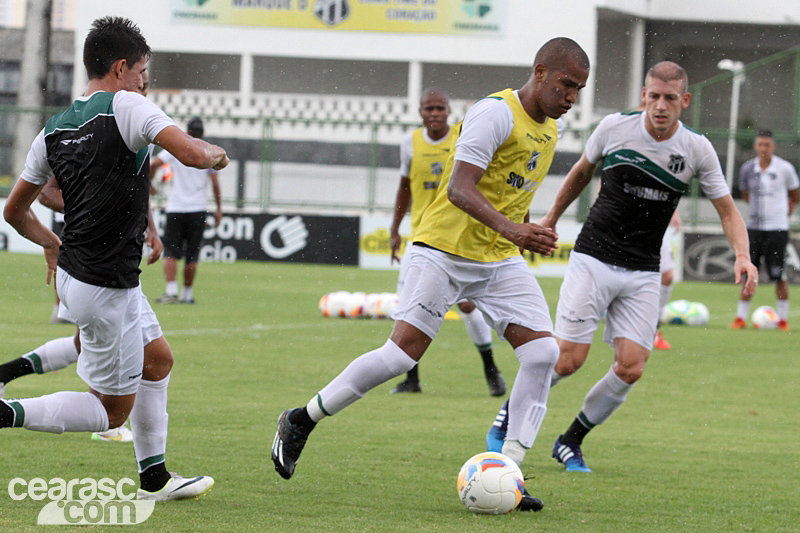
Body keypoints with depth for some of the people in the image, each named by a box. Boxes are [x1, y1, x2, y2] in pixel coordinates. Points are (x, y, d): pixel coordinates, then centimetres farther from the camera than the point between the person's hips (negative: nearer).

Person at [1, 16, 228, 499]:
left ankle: (155, 479, 30)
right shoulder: (126, 106, -16)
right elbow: (192, 154, -27)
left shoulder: (55, 128, 7)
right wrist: (215, 152, -4)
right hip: (107, 287, -9)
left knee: (155, 363, 24)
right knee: (113, 409, 1)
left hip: (73, 273, 9)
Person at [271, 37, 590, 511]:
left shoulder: (550, 130, 10)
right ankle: (301, 421, 5)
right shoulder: (496, 113, -17)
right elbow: (459, 189, -26)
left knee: (543, 352, -9)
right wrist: (512, 228, -39)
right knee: (402, 354, -12)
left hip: (501, 260, 8)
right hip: (445, 250, -8)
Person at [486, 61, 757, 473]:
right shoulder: (614, 127, -7)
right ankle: (510, 415, 16)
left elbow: (728, 211, 2)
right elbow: (582, 171, 13)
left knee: (631, 368, -10)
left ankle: (571, 442, 11)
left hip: (642, 274, 2)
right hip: (593, 259, -2)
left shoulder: (697, 150, -5)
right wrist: (551, 219, 23)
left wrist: (742, 256, -17)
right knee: (568, 360, -10)